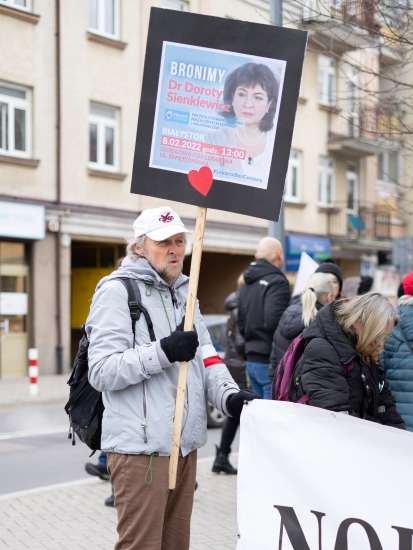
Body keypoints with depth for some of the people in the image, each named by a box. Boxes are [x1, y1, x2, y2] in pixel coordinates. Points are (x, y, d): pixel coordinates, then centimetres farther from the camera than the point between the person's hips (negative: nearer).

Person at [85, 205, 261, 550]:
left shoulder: (183, 291, 17)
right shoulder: (117, 290, -8)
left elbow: (206, 356, 10)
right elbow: (102, 372, -15)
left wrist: (229, 395, -9)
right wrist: (163, 351, -24)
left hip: (184, 444, 8)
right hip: (141, 447, -7)